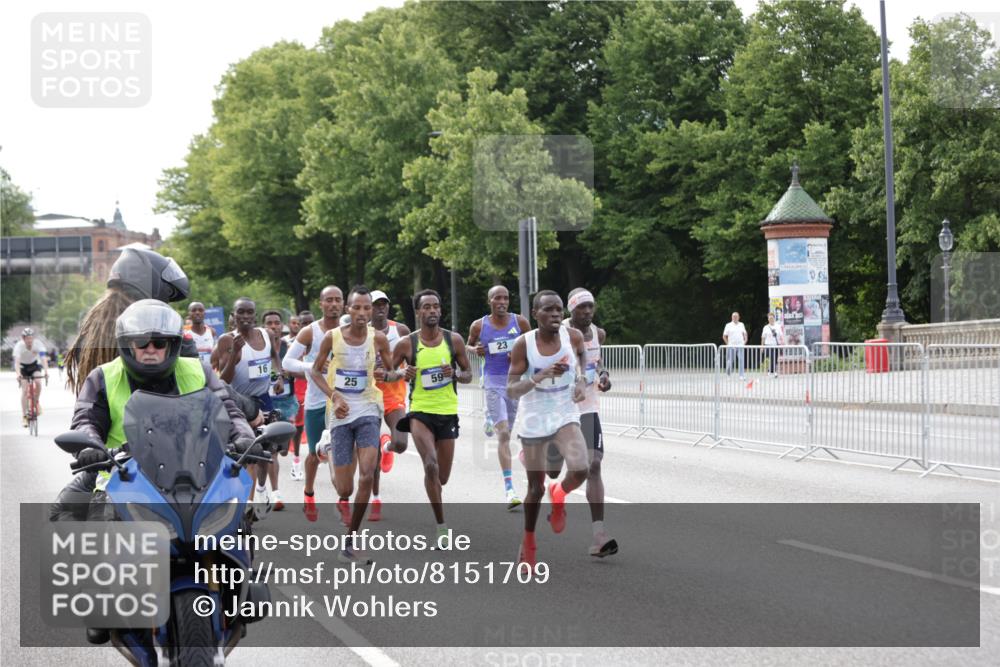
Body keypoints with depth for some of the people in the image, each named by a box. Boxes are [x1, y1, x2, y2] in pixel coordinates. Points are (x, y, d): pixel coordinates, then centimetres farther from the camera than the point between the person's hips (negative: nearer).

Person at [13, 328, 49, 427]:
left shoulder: (38, 344, -26)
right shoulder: (19, 346, -29)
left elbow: (43, 358, -34)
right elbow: (17, 361, -39)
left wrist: (46, 372, -48)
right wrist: (18, 374, -55)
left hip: (35, 365, 1)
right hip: (23, 367, -1)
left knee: (38, 383, -26)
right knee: (24, 390, -13)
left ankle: (37, 402, 2)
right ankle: (24, 416, -8)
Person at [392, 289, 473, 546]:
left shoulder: (454, 340, 1)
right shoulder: (407, 344, -3)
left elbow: (468, 375, 9)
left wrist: (455, 374, -12)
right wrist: (403, 375, -15)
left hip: (448, 413, 2)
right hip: (420, 412, -2)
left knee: (442, 477, 8)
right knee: (431, 466, -23)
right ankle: (441, 526, -14)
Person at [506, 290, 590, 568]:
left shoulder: (573, 336, -10)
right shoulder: (523, 344, -15)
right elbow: (511, 390, -15)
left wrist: (582, 380, -2)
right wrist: (539, 377, -31)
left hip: (565, 417, 1)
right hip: (534, 421, -1)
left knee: (579, 471, -24)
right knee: (536, 488, 8)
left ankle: (559, 494, 12)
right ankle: (528, 541, 33)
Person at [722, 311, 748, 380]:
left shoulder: (741, 325, 11)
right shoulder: (728, 325, 2)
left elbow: (745, 334, 22)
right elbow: (724, 336, 3)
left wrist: (745, 342, 8)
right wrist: (728, 343, -3)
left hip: (740, 346, 2)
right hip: (731, 346, -2)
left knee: (741, 360, -8)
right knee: (730, 361, 1)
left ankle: (742, 375, -9)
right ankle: (728, 374, 19)